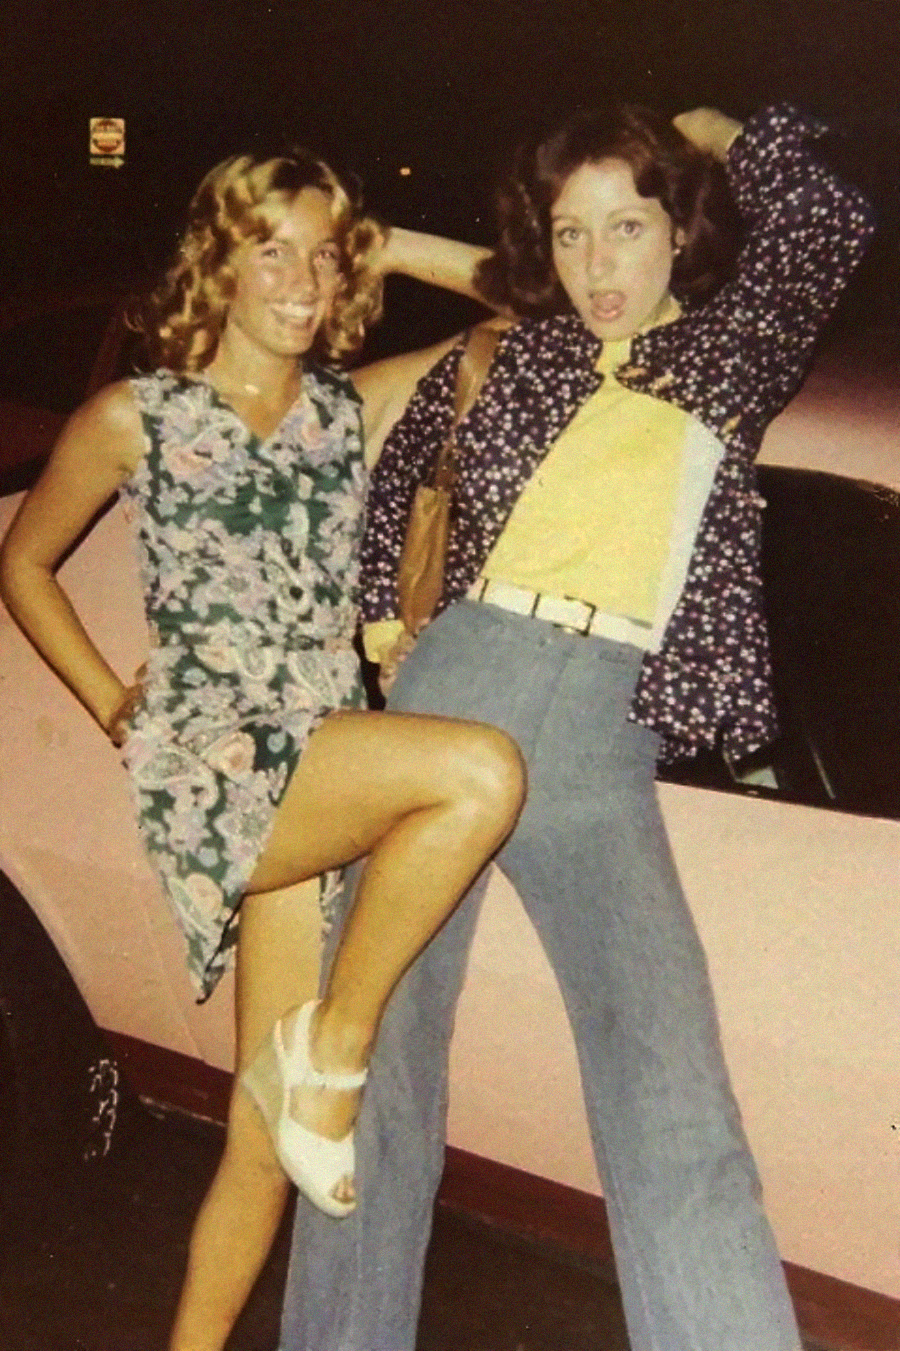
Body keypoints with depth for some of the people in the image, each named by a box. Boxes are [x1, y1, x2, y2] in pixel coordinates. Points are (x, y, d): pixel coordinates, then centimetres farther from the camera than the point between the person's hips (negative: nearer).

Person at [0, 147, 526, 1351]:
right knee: (481, 770, -29)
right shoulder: (136, 419, 1)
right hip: (213, 771, -4)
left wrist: (389, 249, 8)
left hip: (332, 772, 4)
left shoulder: (352, 408, 11)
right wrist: (117, 708, 5)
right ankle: (334, 1047, -11)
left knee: (277, 1130, 4)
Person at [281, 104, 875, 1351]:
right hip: (454, 690, 2)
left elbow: (825, 219, 2)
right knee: (380, 1054, 1)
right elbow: (386, 472, 30)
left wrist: (718, 133, 19)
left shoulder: (734, 353, 15)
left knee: (673, 1094, -15)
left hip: (604, 741, -1)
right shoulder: (501, 353, 17)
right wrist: (380, 619, 18)